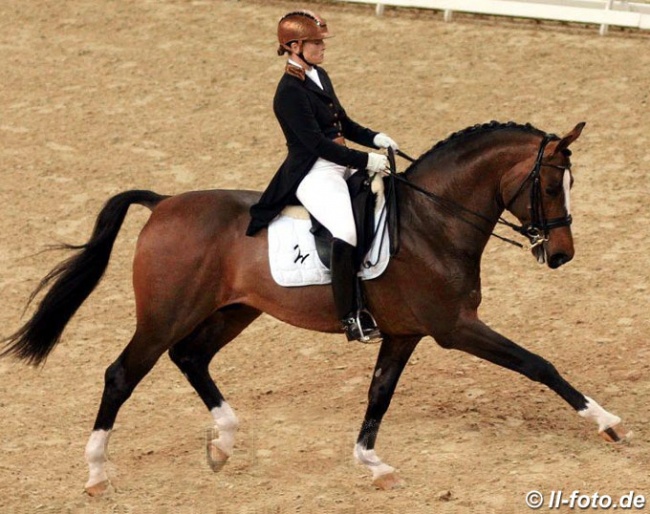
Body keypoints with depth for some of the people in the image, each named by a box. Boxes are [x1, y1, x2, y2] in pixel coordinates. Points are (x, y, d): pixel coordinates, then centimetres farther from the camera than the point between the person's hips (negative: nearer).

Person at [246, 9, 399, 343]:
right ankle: (352, 318, -26)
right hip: (312, 175, -10)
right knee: (347, 231, -32)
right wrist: (365, 161, -19)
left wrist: (374, 139, 3)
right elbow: (317, 143, -19)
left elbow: (344, 124, 21)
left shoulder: (319, 77, 13)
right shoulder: (290, 92, -15)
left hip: (341, 165, 10)